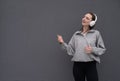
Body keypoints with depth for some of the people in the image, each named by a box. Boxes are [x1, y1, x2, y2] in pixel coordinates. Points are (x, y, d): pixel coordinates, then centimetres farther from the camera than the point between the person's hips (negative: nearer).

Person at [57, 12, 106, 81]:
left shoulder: (96, 33, 2)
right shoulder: (76, 34, 9)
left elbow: (103, 49, 3)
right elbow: (71, 50, 7)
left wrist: (93, 50, -14)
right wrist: (62, 43, -5)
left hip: (91, 65, -2)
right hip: (77, 65, 3)